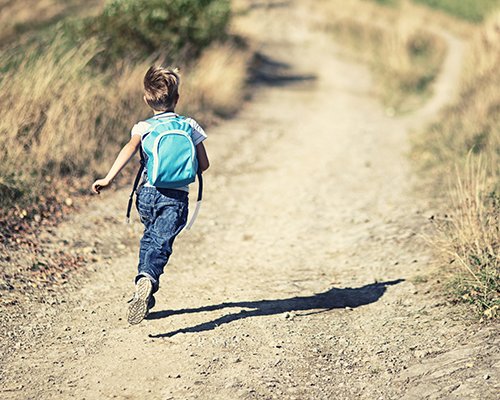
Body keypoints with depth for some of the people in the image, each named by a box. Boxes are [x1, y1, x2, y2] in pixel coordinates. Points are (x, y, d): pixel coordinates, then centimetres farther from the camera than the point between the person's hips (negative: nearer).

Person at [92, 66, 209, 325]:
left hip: (147, 193, 2)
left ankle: (143, 287, 28)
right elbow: (204, 165, 8)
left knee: (149, 238, 26)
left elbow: (130, 148, -13)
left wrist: (108, 178, -16)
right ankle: (147, 280, -39)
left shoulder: (142, 127, 7)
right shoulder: (190, 125, 10)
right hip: (177, 196, -2)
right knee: (161, 244, -11)